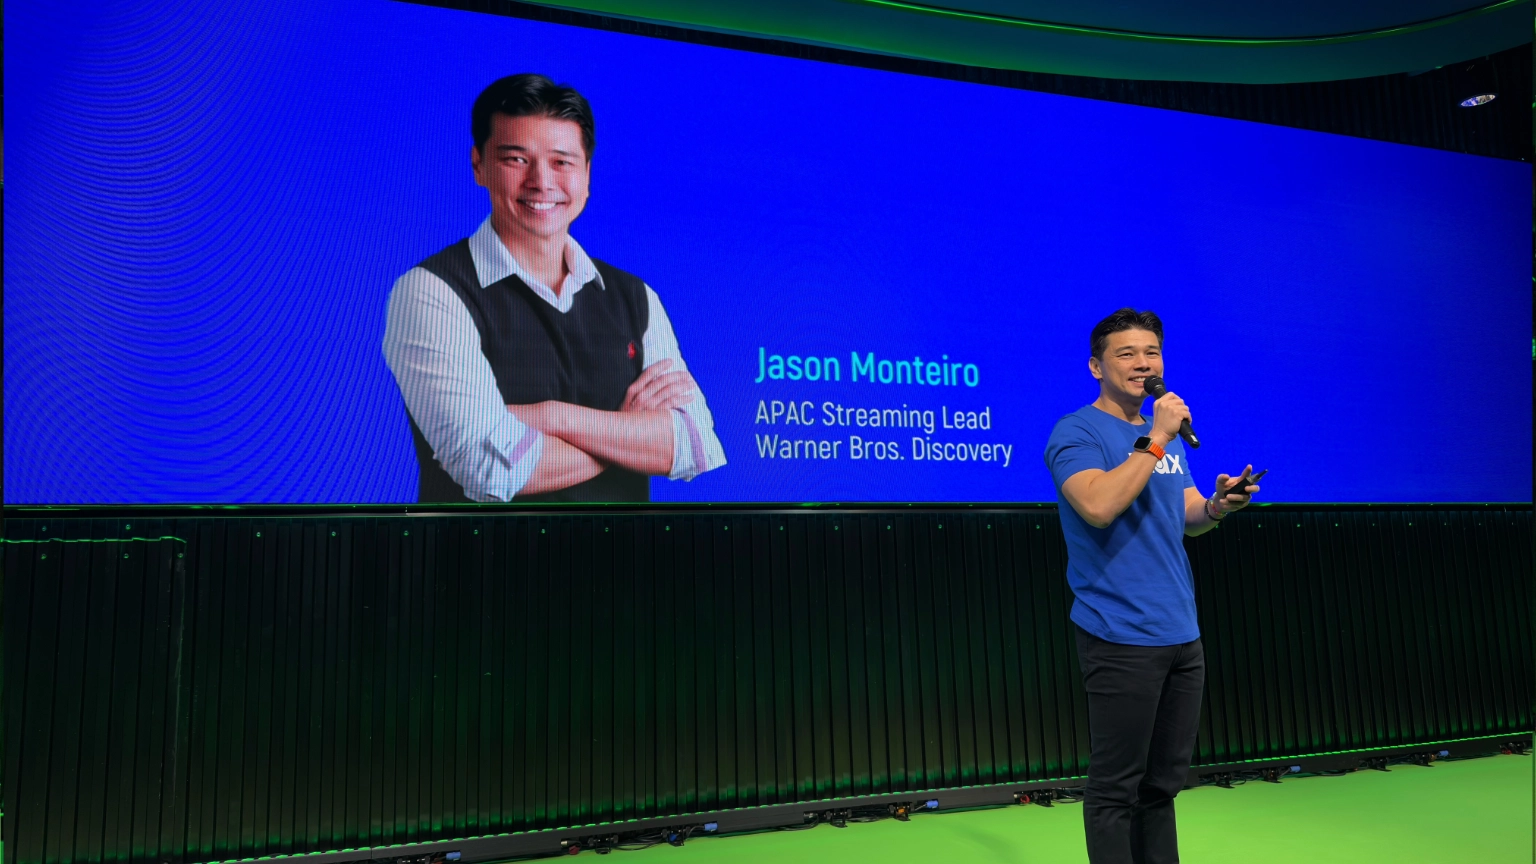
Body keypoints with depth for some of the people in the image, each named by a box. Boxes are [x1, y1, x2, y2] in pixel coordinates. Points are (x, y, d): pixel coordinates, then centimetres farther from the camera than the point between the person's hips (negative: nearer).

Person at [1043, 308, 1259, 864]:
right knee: (1116, 789, 0)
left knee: (1162, 785, 15)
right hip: (1122, 637, -8)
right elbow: (1098, 506, -25)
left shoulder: (1166, 435, 17)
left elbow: (1188, 516, 21)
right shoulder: (1076, 432, -8)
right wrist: (1155, 440, -18)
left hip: (1182, 635, 8)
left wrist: (1217, 506, -2)